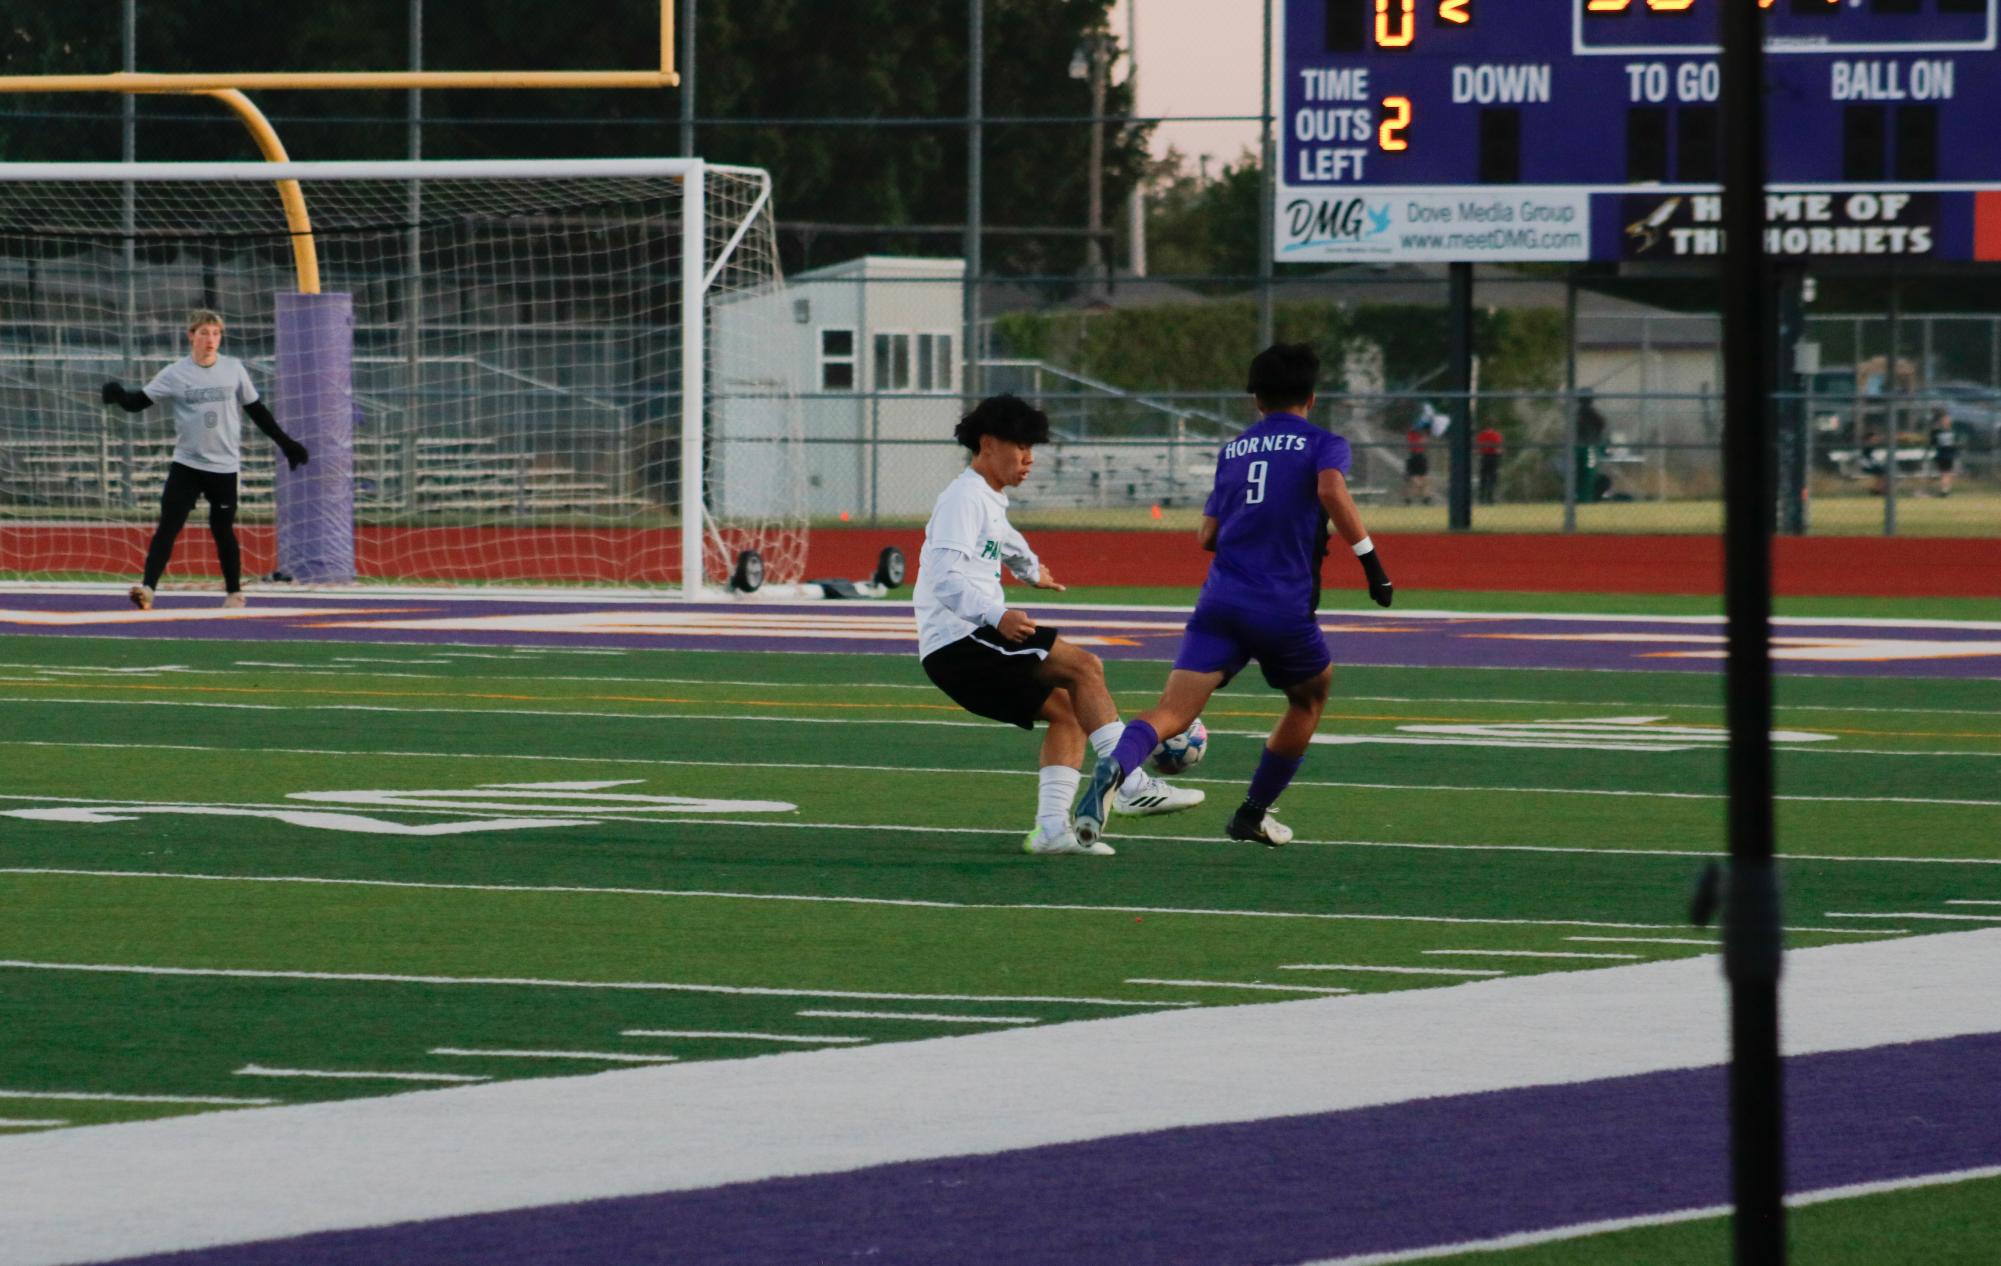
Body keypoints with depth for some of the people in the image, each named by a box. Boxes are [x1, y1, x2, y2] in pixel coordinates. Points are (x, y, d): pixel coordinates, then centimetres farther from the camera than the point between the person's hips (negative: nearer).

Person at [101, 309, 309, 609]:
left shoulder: (233, 369, 2)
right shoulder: (175, 374, -3)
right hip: (186, 463, -1)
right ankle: (148, 588, -16)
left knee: (222, 529, 6)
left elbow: (256, 410, 11)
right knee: (168, 525, -11)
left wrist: (284, 442, 11)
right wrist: (118, 395, -27)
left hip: (224, 466, 1)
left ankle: (234, 592, 20)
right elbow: (138, 402, -6)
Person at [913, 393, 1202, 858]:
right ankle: (1133, 785, -20)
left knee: (1067, 711, 8)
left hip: (967, 651, 10)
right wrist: (995, 616, -37)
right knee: (1083, 666, -16)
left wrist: (1032, 570, 67)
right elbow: (944, 578, -23)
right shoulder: (964, 498, -10)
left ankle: (1051, 827, -1)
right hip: (957, 641, -10)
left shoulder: (989, 503, 22)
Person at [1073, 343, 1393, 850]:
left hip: (1221, 600, 3)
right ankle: (1253, 814, 29)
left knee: (1172, 712, -11)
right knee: (1309, 698, 26)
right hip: (1285, 609, -3)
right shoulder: (1323, 445, 6)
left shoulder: (1232, 451, 20)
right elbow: (1331, 489, -16)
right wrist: (1371, 560, -13)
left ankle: (1115, 766, -42)